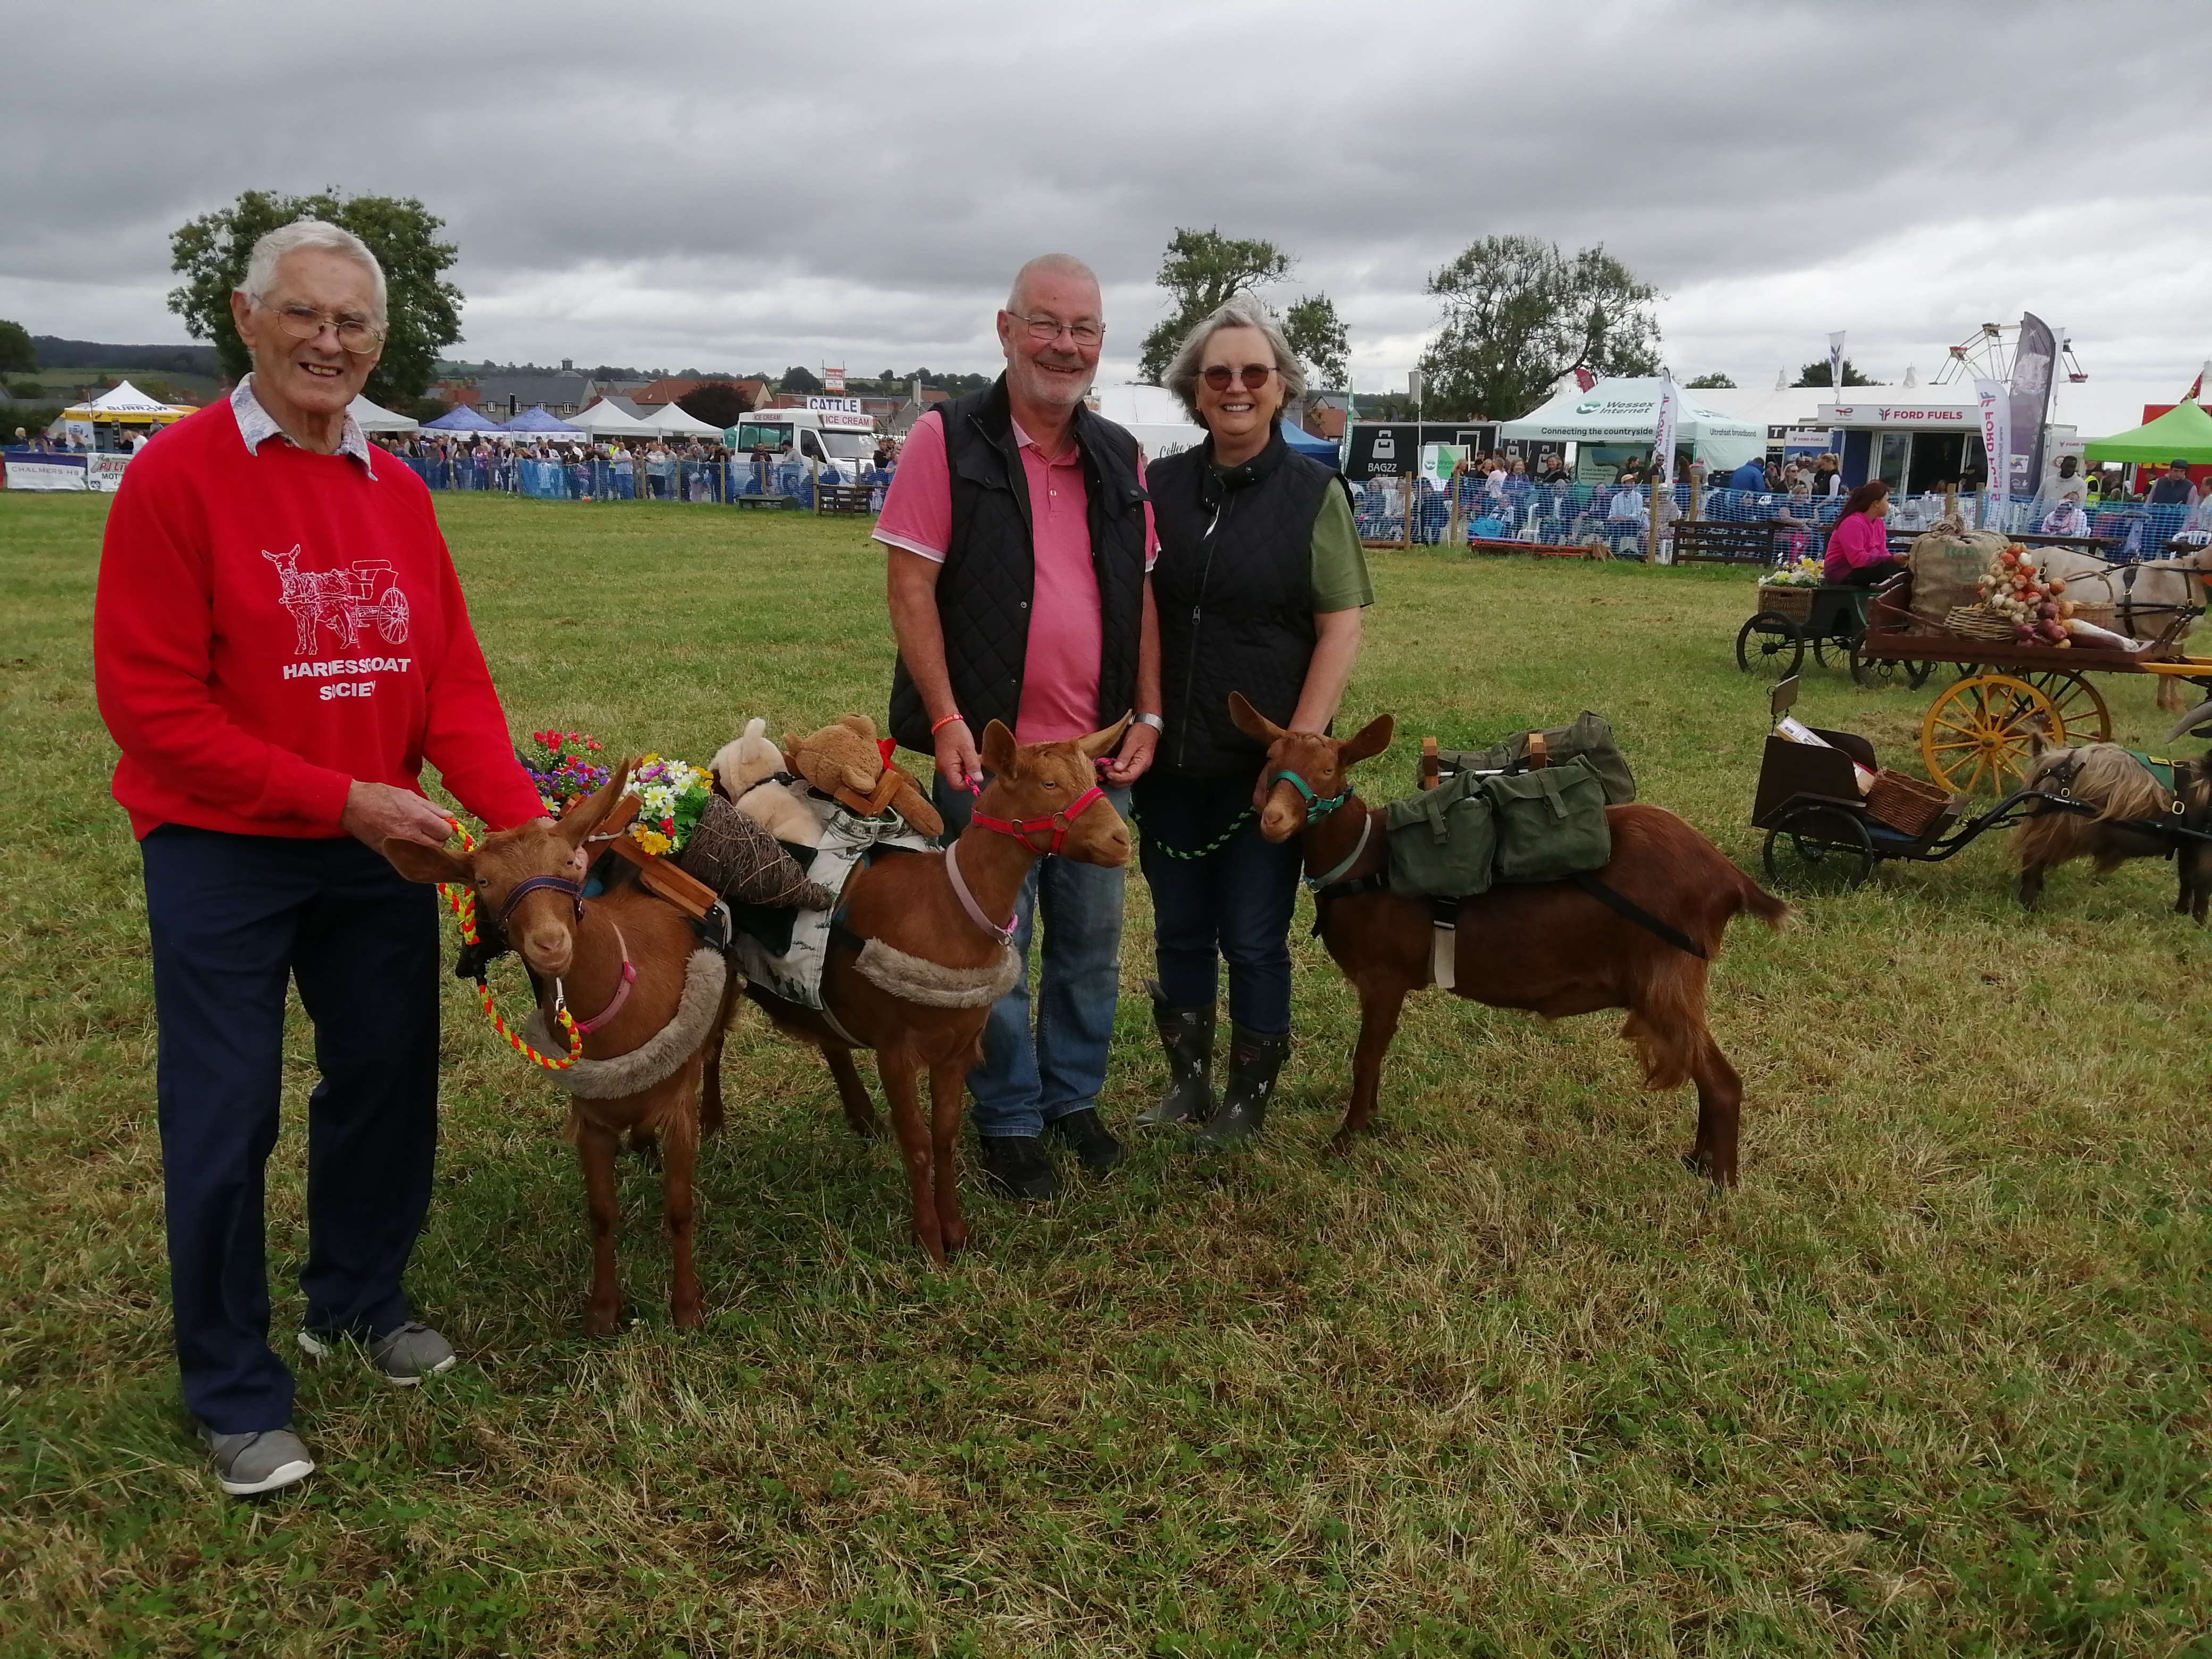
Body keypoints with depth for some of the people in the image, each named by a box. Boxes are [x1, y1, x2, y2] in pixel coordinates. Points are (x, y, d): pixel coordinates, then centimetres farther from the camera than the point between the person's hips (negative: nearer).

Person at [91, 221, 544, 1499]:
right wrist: (340, 800, -19)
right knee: (225, 1123, 3)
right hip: (223, 854, -5)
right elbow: (152, 706, -16)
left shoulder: (398, 493, 4)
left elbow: (456, 682, 0)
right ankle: (236, 1391, 19)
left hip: (380, 847, 6)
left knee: (388, 1083, 16)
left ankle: (360, 1300, 38)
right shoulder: (178, 478, -12)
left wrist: (528, 826, -15)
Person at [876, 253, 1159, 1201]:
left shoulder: (1119, 456, 9)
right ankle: (1008, 1121, 22)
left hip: (1099, 752, 5)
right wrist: (946, 719, -15)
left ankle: (1074, 1096, 34)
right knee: (995, 947, 6)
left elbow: (1140, 592, 13)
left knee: (1092, 940, 15)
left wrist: (1148, 713, 5)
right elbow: (910, 586, -10)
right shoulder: (947, 439, -6)